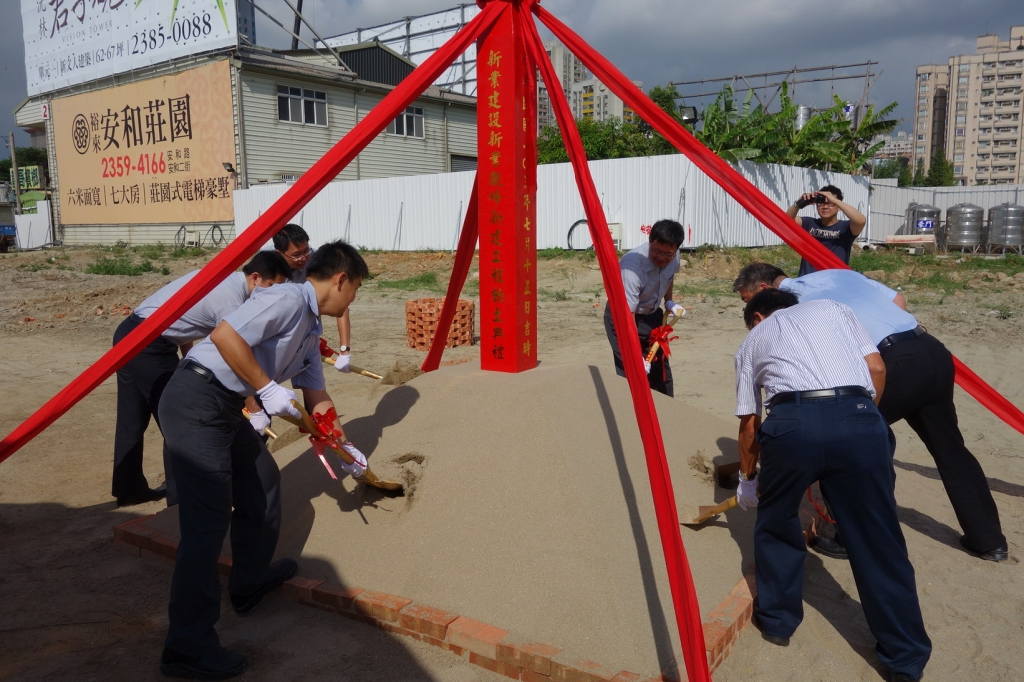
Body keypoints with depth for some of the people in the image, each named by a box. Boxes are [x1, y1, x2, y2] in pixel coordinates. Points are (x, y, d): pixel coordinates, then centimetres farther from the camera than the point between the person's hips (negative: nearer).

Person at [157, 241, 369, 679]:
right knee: (208, 520, -9)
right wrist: (267, 388, -18)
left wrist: (345, 450, 26)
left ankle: (249, 582, 37)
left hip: (224, 407, 11)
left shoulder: (310, 329, 17)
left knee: (262, 481, 20)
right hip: (197, 401, -10)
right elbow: (225, 335, -25)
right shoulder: (288, 299, -13)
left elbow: (317, 398, 24)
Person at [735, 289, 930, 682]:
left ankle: (776, 621, 35)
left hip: (791, 422, -1)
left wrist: (747, 480, 41)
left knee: (775, 522, 24)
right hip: (858, 418, 1)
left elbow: (749, 424, 28)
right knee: (878, 540, 13)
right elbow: (876, 368, 18)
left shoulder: (753, 340, 28)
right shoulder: (833, 308, 31)